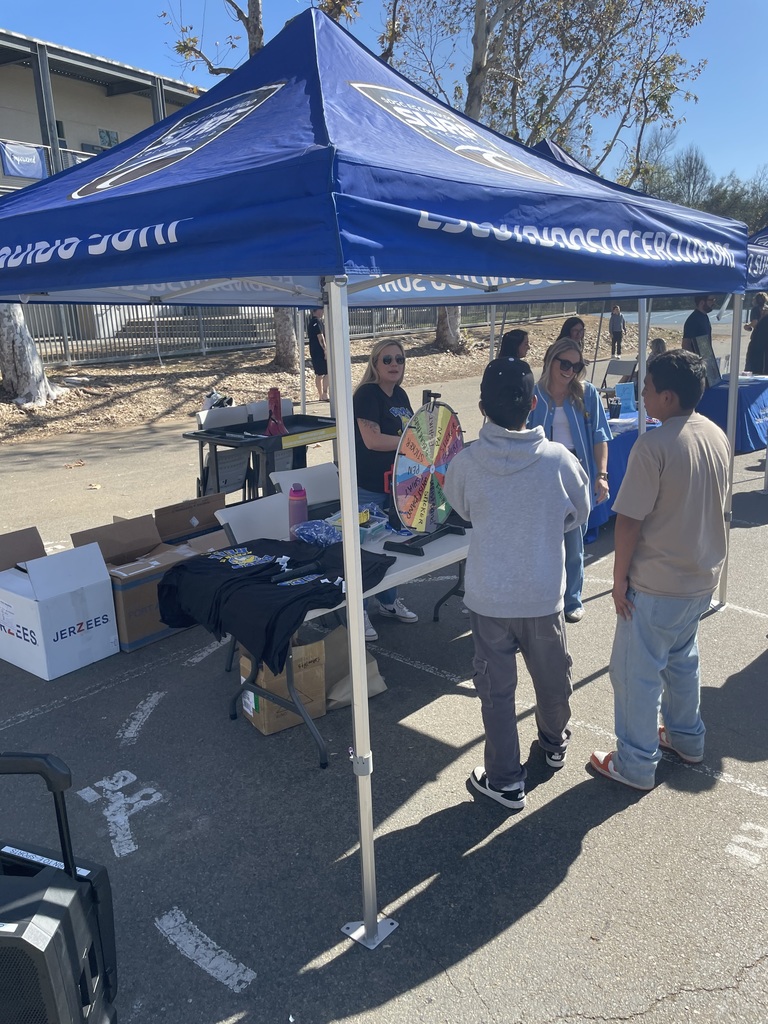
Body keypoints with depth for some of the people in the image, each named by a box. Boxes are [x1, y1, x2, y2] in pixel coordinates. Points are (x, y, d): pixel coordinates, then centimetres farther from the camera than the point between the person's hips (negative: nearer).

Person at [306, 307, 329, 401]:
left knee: (319, 374, 11)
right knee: (327, 373, -8)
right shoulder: (317, 322, -13)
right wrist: (325, 351, -20)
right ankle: (324, 395, -11)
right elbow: (320, 337, -19)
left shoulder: (311, 322, 17)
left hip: (314, 352, 10)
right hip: (320, 351, -10)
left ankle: (320, 395, 14)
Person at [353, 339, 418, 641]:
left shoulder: (400, 395, 10)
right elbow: (372, 440, -25)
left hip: (396, 482, 8)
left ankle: (389, 602, 35)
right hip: (368, 487, -8)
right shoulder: (367, 394, -15)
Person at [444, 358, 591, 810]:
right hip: (544, 594, 1)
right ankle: (554, 743, 48)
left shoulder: (466, 462, -15)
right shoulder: (557, 458, -15)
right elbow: (580, 513, 3)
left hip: (489, 597, -1)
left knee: (497, 688, 12)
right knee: (553, 676, 24)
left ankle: (506, 781, 21)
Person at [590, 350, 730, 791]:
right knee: (682, 657, 26)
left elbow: (630, 520, -21)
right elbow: (716, 505, 12)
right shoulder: (718, 437, 2)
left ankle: (636, 764, 18)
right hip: (704, 575, 8)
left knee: (637, 671, 6)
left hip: (657, 583, -8)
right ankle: (687, 737, 42)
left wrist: (620, 577, -10)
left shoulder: (654, 446, -24)